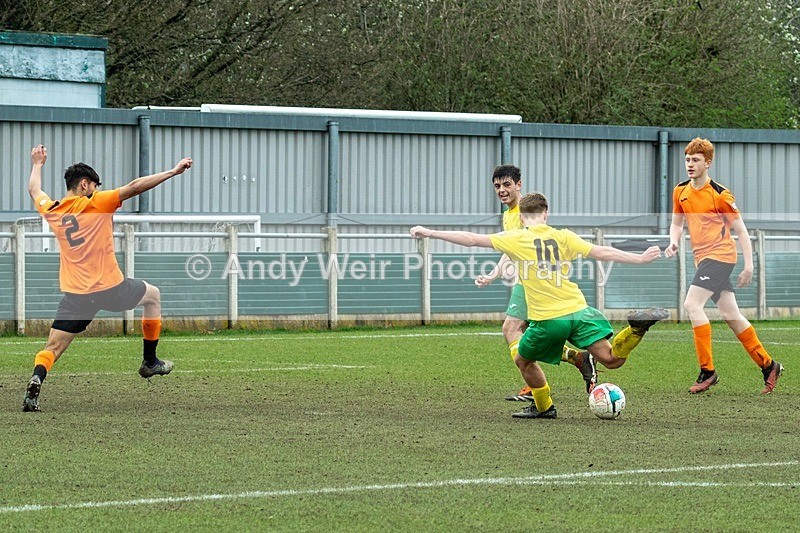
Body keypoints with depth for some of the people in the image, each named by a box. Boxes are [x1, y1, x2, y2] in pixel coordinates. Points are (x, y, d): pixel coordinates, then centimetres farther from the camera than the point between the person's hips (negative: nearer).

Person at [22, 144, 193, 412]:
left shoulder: (51, 211, 7)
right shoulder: (95, 204, -7)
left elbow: (34, 190, 29)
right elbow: (135, 187, -13)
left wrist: (38, 164, 48)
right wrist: (173, 172, -11)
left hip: (75, 296, 3)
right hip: (111, 288, -3)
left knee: (52, 348, 3)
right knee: (152, 295, 25)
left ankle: (36, 381, -28)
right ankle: (150, 362, 31)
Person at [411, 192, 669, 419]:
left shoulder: (515, 239, 1)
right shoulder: (563, 237, 7)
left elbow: (472, 239, 1)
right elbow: (601, 252, 3)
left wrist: (430, 233, 8)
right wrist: (640, 258, 10)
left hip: (547, 320, -2)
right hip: (578, 310, 2)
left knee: (524, 361, 24)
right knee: (611, 359, -2)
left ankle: (544, 406, 32)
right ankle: (636, 328, -27)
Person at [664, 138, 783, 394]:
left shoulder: (720, 195, -10)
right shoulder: (680, 192, 8)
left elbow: (741, 231, -6)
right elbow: (677, 223, 21)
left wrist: (749, 266, -10)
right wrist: (674, 242, -1)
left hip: (720, 255, -8)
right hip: (702, 257, 8)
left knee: (692, 304, -21)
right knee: (731, 315, 10)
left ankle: (707, 370, -18)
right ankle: (768, 365, 21)